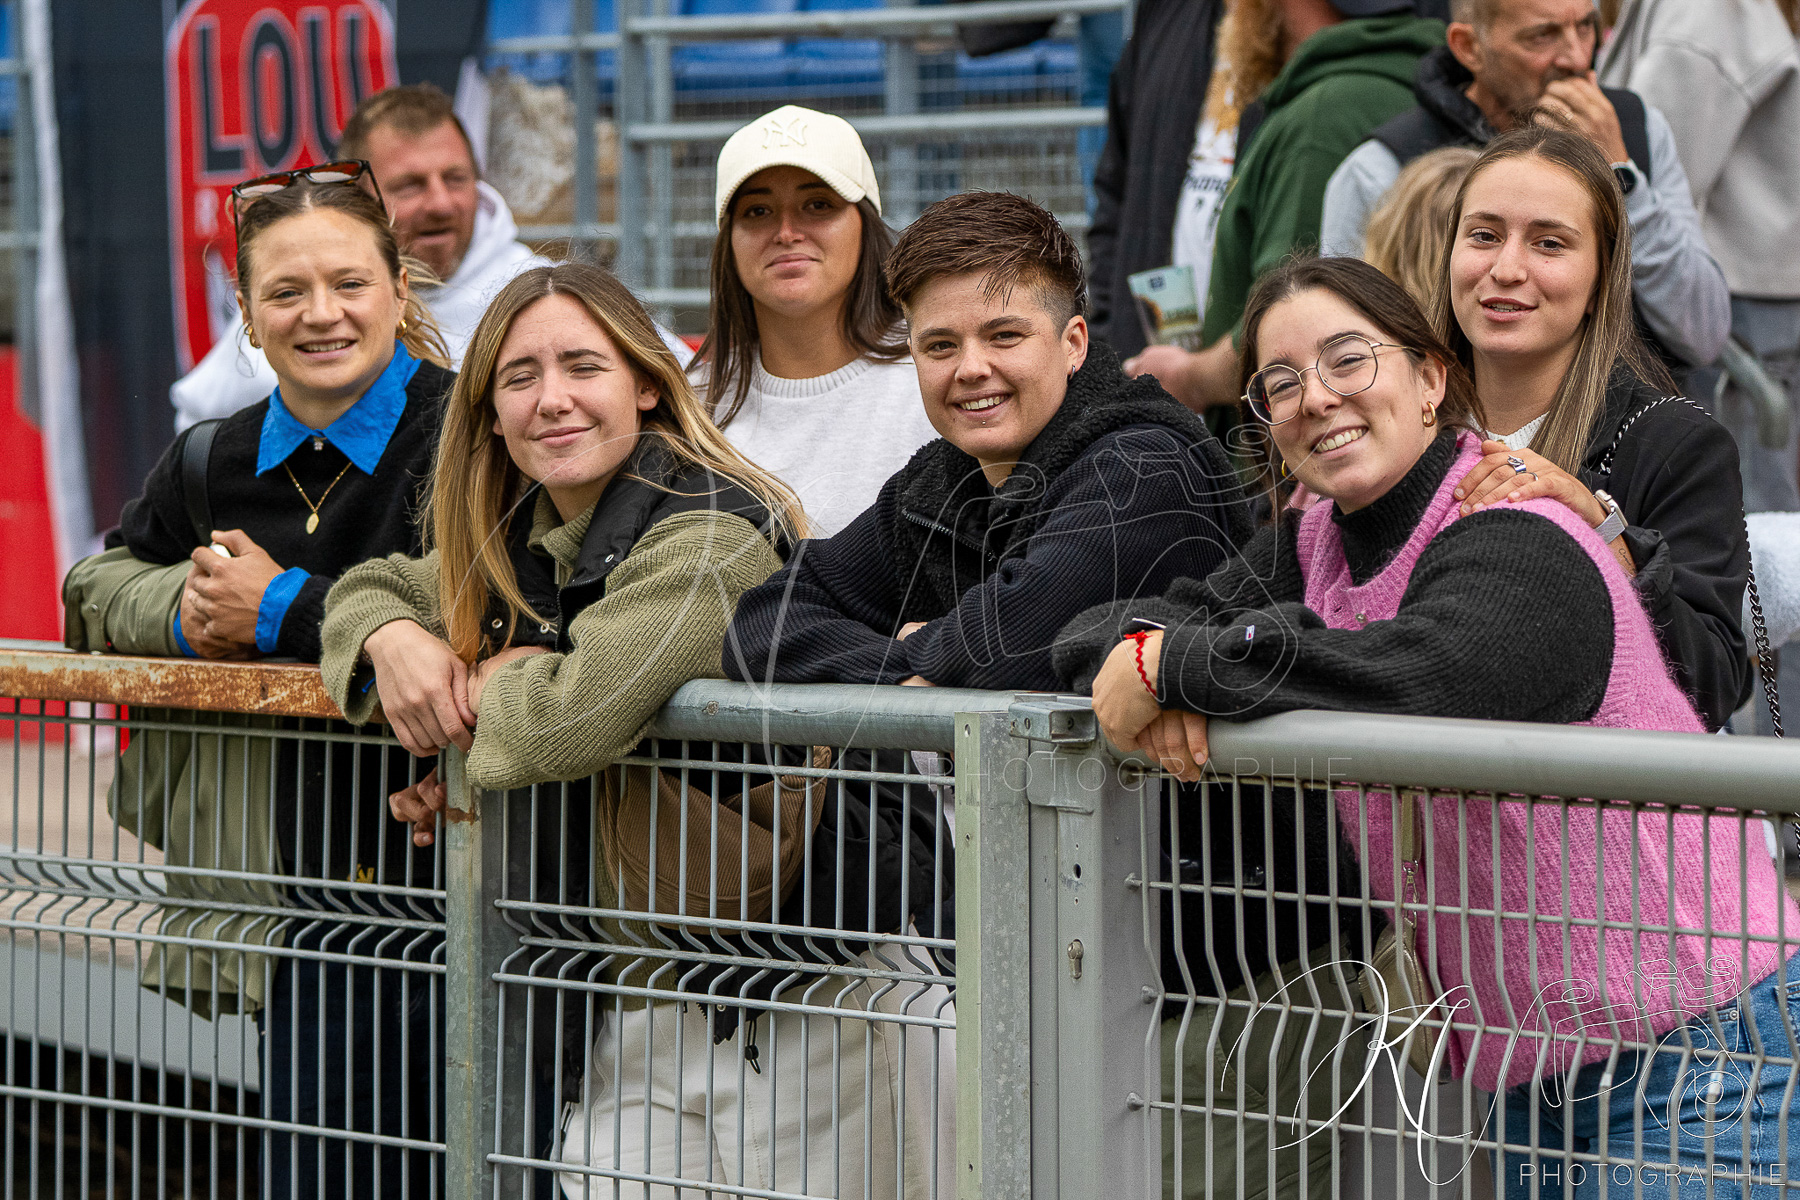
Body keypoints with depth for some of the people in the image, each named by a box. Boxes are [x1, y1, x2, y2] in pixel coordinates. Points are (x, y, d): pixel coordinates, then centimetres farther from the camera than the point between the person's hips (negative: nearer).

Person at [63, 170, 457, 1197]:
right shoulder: (214, 465, 10)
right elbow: (97, 585, 24)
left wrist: (284, 610, -15)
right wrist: (180, 610, -1)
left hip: (449, 886, -6)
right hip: (305, 912, 6)